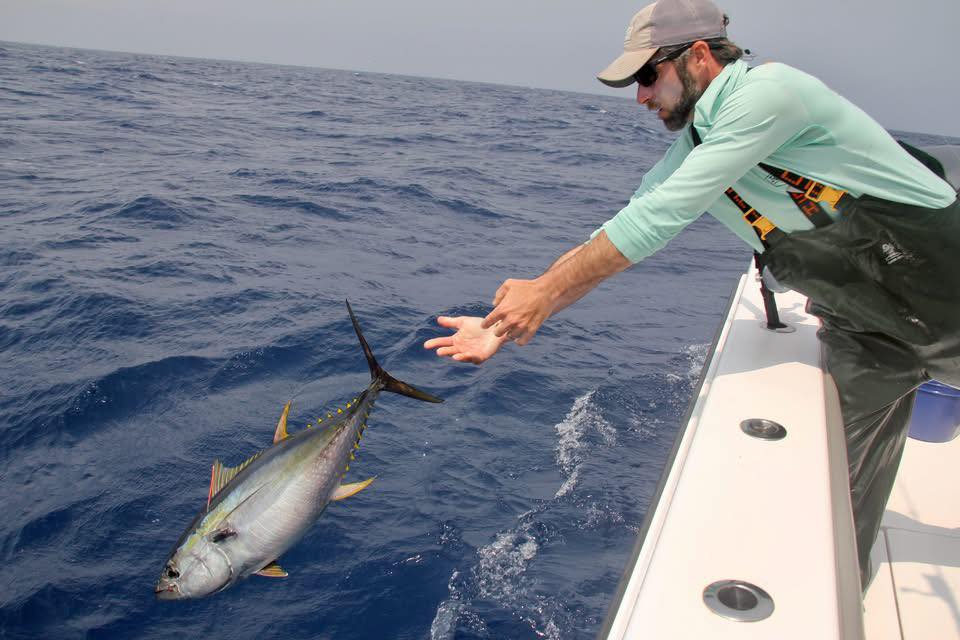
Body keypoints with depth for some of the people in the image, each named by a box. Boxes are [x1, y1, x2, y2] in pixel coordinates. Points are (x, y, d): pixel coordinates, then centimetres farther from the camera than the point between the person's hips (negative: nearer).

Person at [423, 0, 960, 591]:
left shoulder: (770, 90, -23)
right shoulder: (688, 153, 1)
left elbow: (658, 217, -27)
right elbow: (607, 242, 0)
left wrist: (547, 291, -22)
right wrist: (506, 325, -7)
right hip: (862, 332, 6)